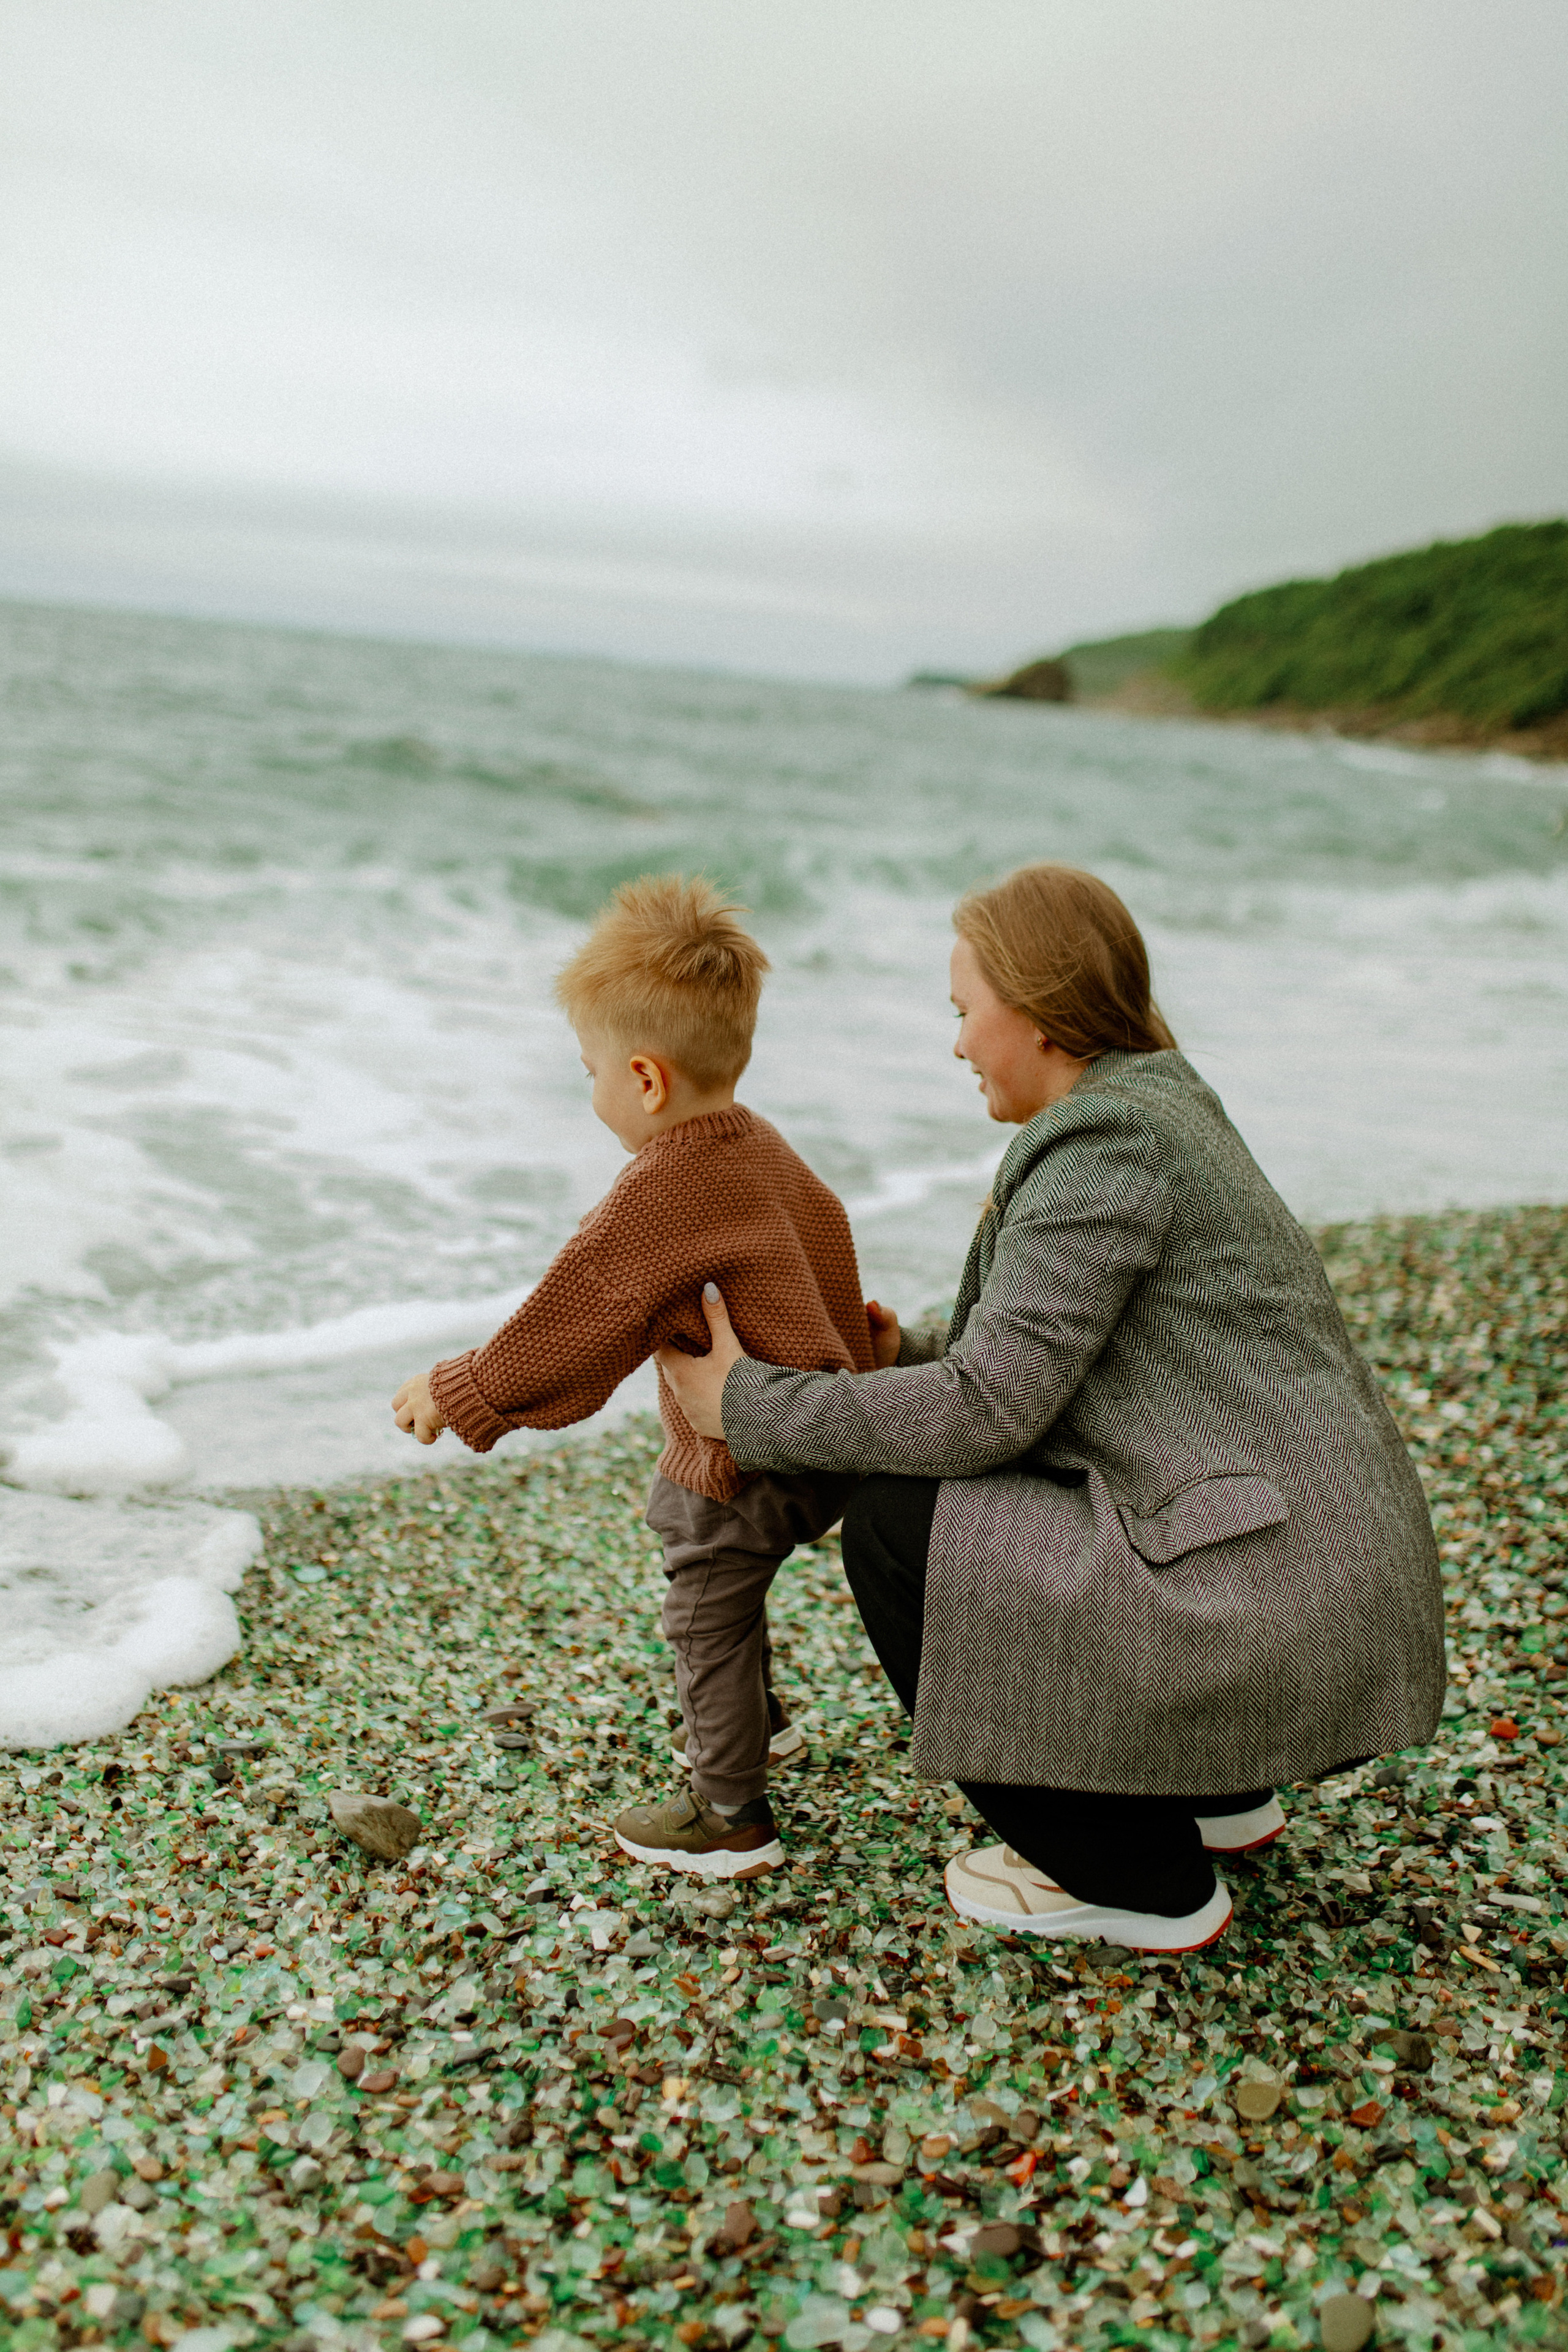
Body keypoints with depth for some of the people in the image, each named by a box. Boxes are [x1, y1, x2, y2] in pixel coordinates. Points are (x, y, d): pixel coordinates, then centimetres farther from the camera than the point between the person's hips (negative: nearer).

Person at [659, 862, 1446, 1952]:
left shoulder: (1107, 1141, -15)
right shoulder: (1161, 1111, 15)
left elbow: (986, 1408, -18)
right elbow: (1032, 1363, 19)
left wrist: (752, 1405, -8)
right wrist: (896, 1356, 11)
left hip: (1279, 1618, -10)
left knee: (899, 1531, -6)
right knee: (962, 1491, 19)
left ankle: (1139, 1885, 5)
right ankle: (1219, 1794, 24)